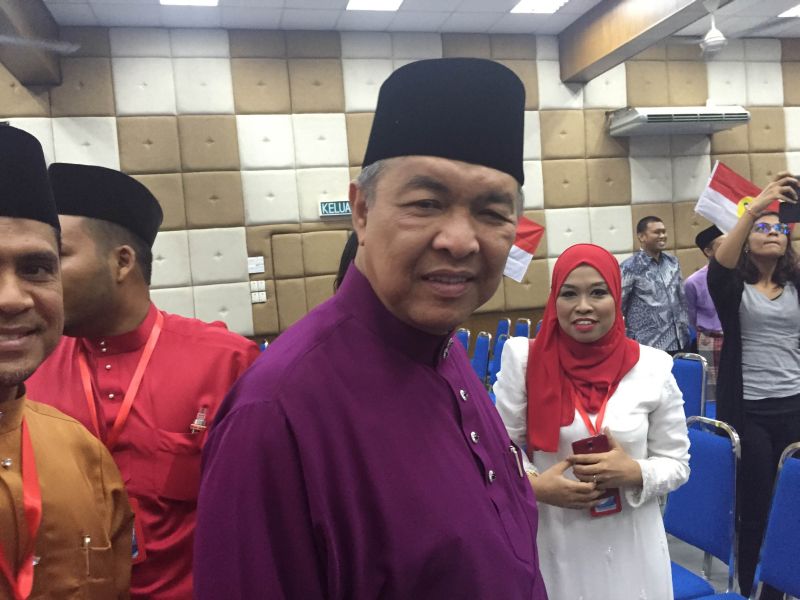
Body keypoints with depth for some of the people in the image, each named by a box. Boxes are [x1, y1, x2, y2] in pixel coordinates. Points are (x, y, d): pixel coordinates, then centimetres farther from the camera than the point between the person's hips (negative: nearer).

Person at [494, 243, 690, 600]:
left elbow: (676, 463, 1)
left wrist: (635, 473, -17)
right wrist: (535, 484, -19)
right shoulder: (524, 361, -8)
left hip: (630, 548, 1)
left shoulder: (653, 367, -6)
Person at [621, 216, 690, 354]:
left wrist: (686, 331, 14)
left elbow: (682, 299, 17)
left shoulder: (672, 262, 9)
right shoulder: (630, 267, -9)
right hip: (648, 346, -6)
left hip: (678, 343, 6)